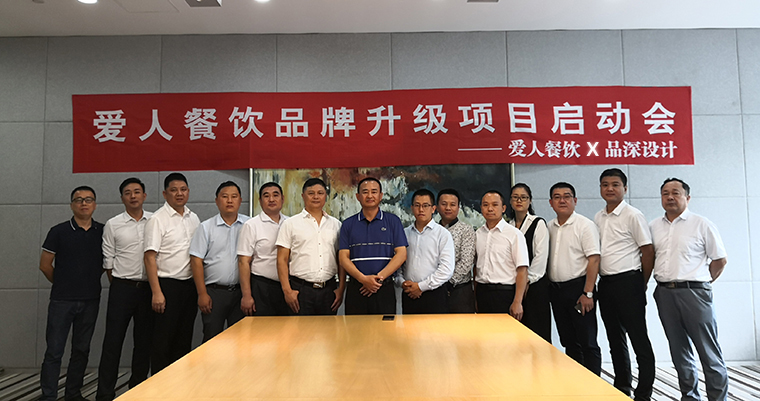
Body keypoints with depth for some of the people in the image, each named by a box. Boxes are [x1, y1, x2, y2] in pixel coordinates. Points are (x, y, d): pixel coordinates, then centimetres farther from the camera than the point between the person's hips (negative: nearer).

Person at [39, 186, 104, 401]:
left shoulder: (103, 232, 2)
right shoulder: (58, 231, -4)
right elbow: (45, 264, 2)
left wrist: (91, 279, 7)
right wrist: (62, 284, 8)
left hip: (91, 300, 3)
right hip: (62, 300, -2)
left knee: (81, 350, 12)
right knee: (54, 351, 0)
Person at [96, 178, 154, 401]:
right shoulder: (113, 225, 2)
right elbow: (108, 261, 5)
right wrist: (118, 286, 5)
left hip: (148, 287, 2)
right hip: (122, 288, -1)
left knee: (144, 341, 9)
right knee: (113, 341, 0)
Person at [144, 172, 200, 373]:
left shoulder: (194, 218, 11)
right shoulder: (157, 219, -7)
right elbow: (150, 257, -12)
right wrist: (156, 292, -18)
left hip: (190, 285, 6)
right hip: (167, 285, -6)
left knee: (184, 339, 12)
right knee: (163, 340, -1)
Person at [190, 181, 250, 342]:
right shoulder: (206, 227, 2)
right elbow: (196, 261, -1)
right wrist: (202, 293, -7)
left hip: (241, 291, 2)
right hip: (214, 291, -1)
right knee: (212, 338, 2)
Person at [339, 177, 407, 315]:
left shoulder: (393, 221, 8)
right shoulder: (348, 224, 10)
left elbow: (401, 254, 0)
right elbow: (343, 257, 2)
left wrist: (379, 277, -12)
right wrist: (363, 279, -13)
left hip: (385, 289, -1)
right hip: (355, 289, 1)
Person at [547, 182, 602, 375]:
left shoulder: (585, 225, -8)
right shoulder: (549, 227, 11)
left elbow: (594, 260, -13)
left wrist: (588, 293, -19)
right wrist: (546, 288, 9)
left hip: (578, 287, -6)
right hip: (556, 289, 6)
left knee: (587, 343, -1)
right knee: (569, 342, 14)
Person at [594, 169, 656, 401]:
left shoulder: (633, 216, -8)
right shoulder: (598, 218, 11)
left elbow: (648, 252, -7)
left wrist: (640, 285, -2)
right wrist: (601, 277, 10)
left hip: (628, 282, -7)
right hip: (605, 283, 7)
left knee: (638, 338, 0)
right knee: (615, 339, 14)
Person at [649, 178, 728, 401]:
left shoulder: (701, 224, -2)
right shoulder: (653, 227, 10)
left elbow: (720, 260, 1)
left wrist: (700, 283, 3)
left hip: (694, 292, -4)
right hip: (665, 293, 5)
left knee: (709, 353, 0)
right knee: (679, 351, 13)